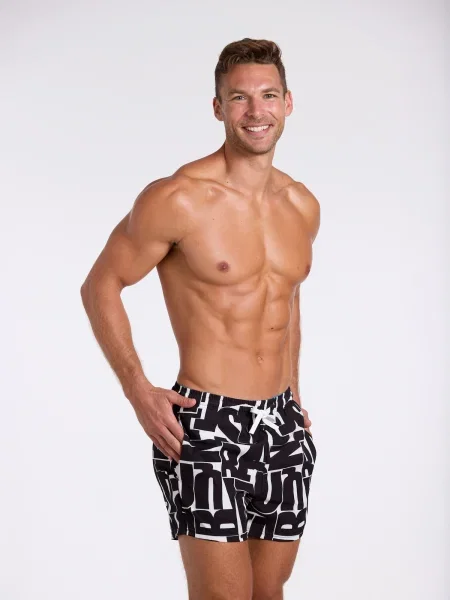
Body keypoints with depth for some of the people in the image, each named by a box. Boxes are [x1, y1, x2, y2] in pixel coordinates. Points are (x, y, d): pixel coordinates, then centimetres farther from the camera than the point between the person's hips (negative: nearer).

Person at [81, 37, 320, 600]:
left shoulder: (303, 206, 8)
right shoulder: (177, 199, -12)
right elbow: (100, 286, -5)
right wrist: (139, 392, -14)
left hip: (282, 426, 6)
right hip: (205, 427, -6)